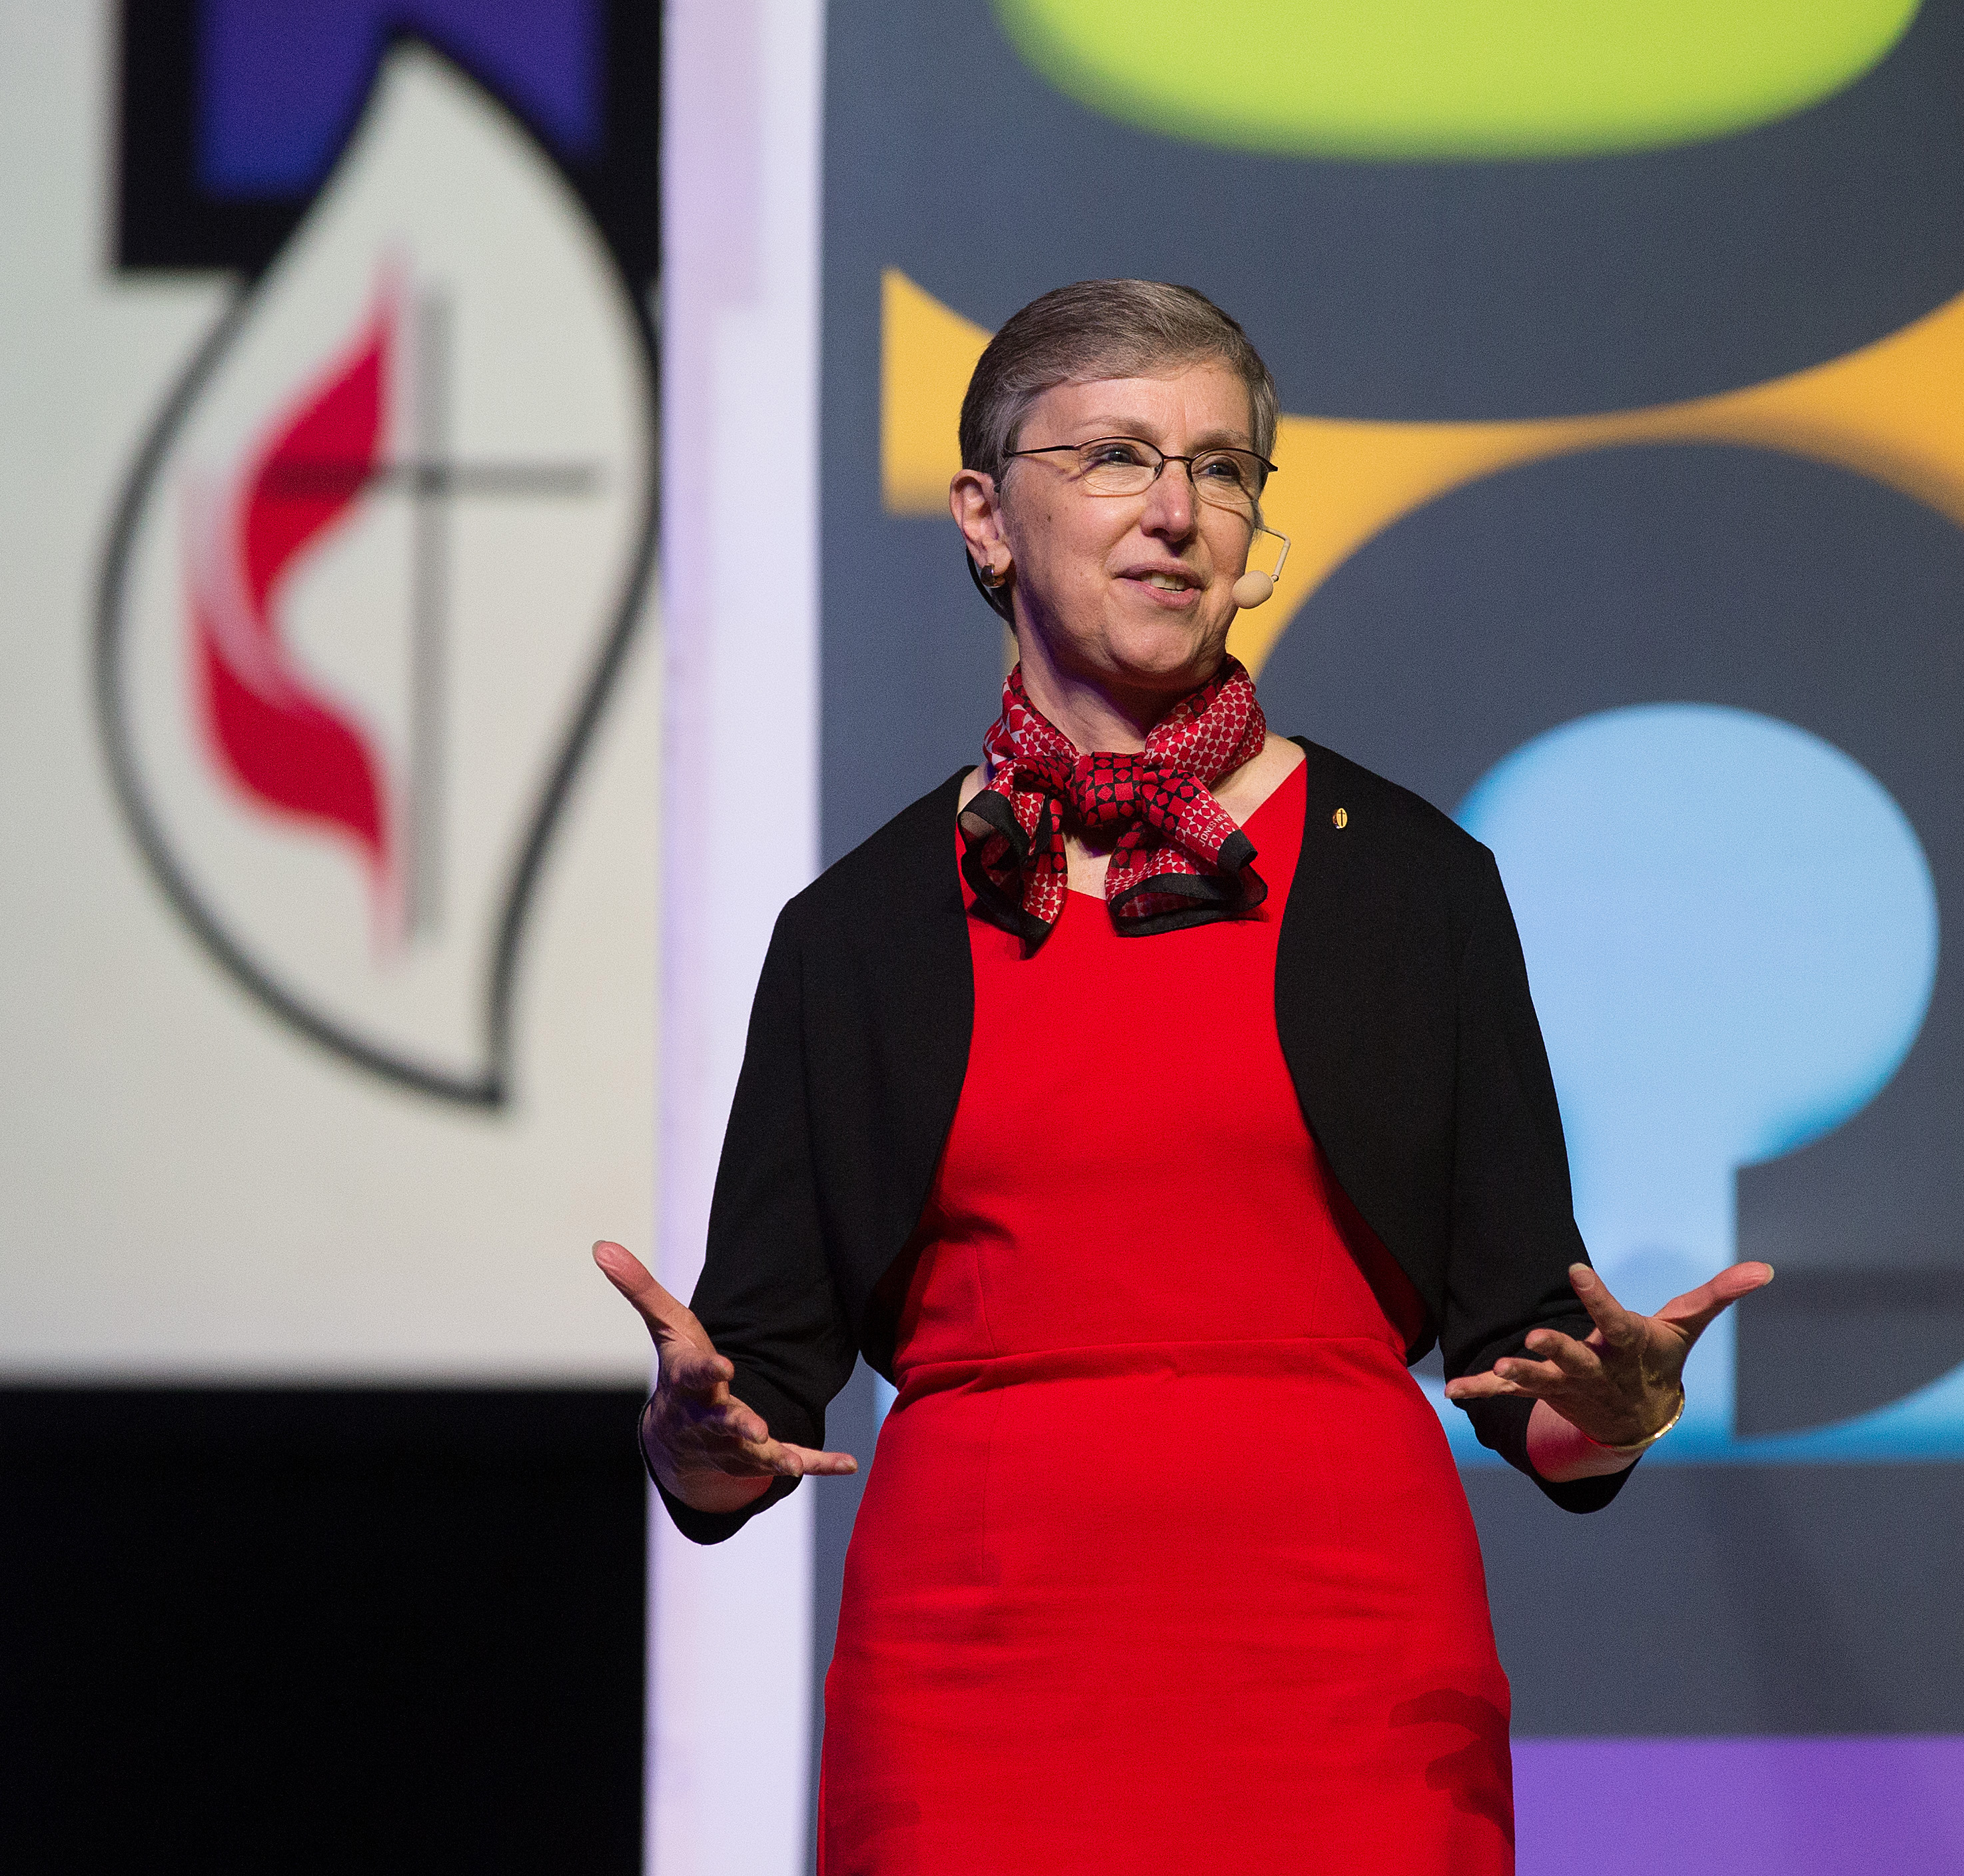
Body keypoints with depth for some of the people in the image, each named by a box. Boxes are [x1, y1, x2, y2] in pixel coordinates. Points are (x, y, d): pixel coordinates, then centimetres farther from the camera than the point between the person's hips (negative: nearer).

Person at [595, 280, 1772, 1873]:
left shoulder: (1411, 880, 5)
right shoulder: (861, 928, 7)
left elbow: (1520, 1349, 4)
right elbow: (767, 1375, 5)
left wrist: (1611, 1407, -18)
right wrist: (701, 1432, -17)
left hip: (1340, 1677, 0)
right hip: (974, 1674, 1)